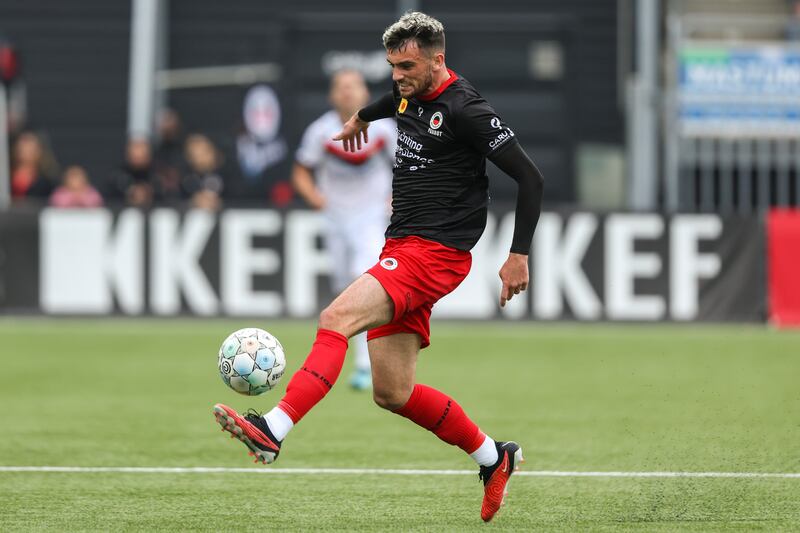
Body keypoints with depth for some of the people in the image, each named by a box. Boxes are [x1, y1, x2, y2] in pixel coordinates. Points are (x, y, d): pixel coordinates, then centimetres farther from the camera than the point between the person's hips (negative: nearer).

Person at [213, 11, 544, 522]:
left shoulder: (467, 110, -13)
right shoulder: (411, 92, 12)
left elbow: (530, 178, -11)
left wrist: (519, 255, -12)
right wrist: (363, 116, 58)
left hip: (435, 253, -9)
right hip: (401, 249, 9)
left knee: (336, 318, -27)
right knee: (393, 393, 7)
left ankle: (272, 431, -37)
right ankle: (494, 457, 23)